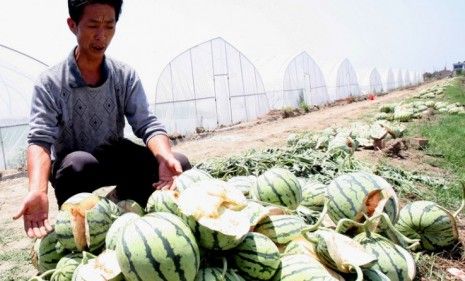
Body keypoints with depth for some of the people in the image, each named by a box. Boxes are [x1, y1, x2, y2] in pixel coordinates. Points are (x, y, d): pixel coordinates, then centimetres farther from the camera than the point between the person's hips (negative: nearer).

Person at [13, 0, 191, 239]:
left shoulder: (126, 76, -6)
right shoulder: (50, 83, -14)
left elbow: (147, 124, -15)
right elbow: (40, 139, -24)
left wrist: (165, 156, -38)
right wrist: (38, 191, -44)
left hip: (114, 158, 3)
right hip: (72, 166, -3)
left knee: (179, 163, -17)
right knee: (79, 164, -38)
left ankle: (123, 204, 6)